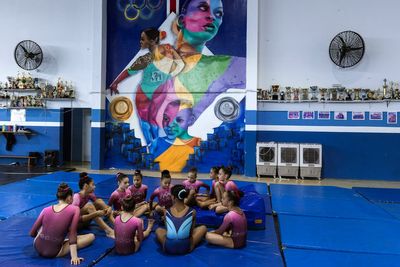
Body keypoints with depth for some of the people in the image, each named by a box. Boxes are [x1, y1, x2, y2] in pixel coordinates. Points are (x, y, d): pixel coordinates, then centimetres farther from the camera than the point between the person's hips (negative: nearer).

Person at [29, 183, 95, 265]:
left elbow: (32, 233, 7)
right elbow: (72, 234, -13)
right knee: (91, 236, 8)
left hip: (38, 248, 3)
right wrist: (74, 256, -12)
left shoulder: (46, 210, -1)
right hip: (54, 253, -3)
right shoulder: (74, 210, -10)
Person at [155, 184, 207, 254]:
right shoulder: (192, 212, 0)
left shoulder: (166, 212, 2)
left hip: (168, 249, 2)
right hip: (185, 249, -2)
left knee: (158, 230, 35)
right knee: (203, 228, 23)